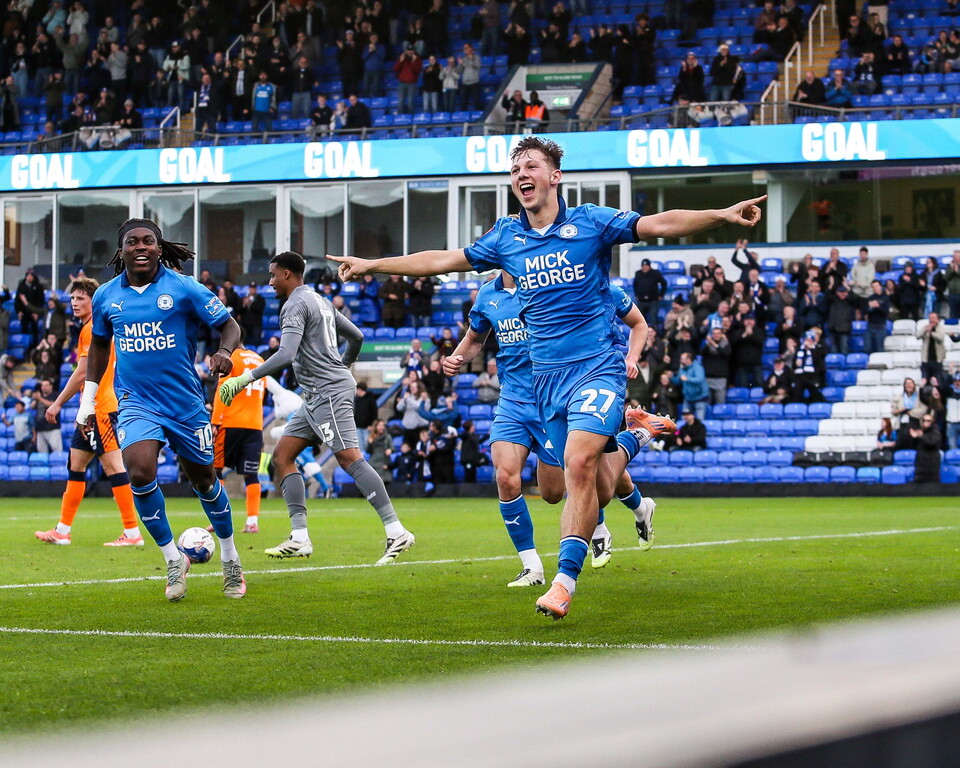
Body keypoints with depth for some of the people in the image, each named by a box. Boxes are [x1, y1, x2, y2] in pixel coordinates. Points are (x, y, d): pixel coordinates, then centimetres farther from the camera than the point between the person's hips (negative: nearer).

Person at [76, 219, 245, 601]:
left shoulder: (183, 288, -7)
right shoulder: (106, 296, 3)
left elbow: (229, 325, -2)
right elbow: (99, 344, 19)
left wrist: (224, 351, -24)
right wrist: (87, 399, 16)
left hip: (185, 402, -1)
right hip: (136, 402, 1)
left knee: (203, 480, 12)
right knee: (140, 473, -23)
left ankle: (230, 558, 35)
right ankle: (173, 559, -5)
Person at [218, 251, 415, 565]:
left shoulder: (296, 305, -11)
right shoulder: (321, 301, 19)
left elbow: (285, 355, -24)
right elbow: (356, 336, 27)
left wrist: (245, 379, -23)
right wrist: (343, 367, 42)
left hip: (328, 392, -11)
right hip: (316, 397, 11)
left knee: (350, 460, -16)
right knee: (282, 456, 8)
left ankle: (397, 533, -19)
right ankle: (299, 539, 3)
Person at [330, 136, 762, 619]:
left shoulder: (590, 222, -2)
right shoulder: (505, 238, 10)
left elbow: (660, 225, -9)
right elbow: (444, 259, 20)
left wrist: (722, 215, -24)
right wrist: (372, 265, 22)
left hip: (598, 367, -4)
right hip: (547, 377, 4)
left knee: (579, 462, -25)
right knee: (594, 491, 4)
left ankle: (565, 580, -20)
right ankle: (632, 434, 38)